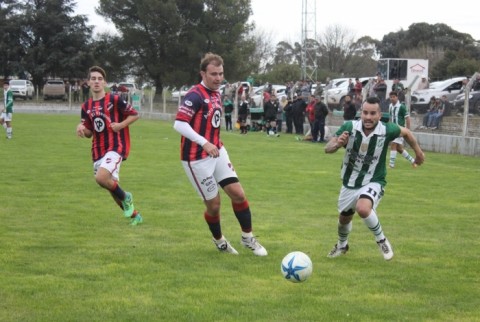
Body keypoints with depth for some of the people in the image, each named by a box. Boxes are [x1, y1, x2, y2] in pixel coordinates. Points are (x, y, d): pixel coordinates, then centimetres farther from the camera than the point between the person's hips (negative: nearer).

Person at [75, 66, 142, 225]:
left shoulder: (114, 100, -7)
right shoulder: (86, 106, 9)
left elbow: (135, 114, -1)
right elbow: (89, 133, 15)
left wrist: (121, 125, -15)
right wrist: (81, 128, -7)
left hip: (115, 147, -6)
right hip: (98, 151, 6)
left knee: (101, 177, -27)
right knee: (112, 186, 9)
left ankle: (125, 197, 0)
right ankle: (134, 215, 27)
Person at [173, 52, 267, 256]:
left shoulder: (215, 93, 9)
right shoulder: (195, 96, -18)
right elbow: (179, 124, -27)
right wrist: (205, 143, -32)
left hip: (217, 152, 8)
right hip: (197, 159, -8)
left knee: (238, 194, 1)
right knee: (213, 204, 1)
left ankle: (248, 238, 17)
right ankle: (219, 241, 27)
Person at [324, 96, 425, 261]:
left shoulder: (387, 130, -21)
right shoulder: (349, 127, -19)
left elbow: (405, 132, 2)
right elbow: (327, 149, -15)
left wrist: (418, 152, 11)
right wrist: (337, 144, -37)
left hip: (373, 183, -3)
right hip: (349, 183, 3)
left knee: (363, 208, -33)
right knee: (344, 218, 21)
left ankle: (381, 240, -6)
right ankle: (342, 245, 55)